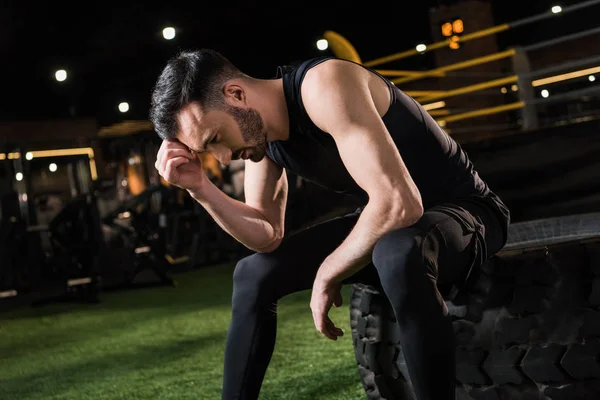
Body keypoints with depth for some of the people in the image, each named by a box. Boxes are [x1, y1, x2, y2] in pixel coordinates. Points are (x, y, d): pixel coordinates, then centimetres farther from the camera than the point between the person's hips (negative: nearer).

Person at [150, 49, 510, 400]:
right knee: (253, 274, 3)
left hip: (465, 209, -8)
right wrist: (200, 187, -14)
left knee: (398, 254, -42)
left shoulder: (323, 86, -29)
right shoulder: (261, 130, -3)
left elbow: (399, 203, -37)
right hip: (381, 224, 8)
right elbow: (269, 237, 0)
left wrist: (327, 276, -23)